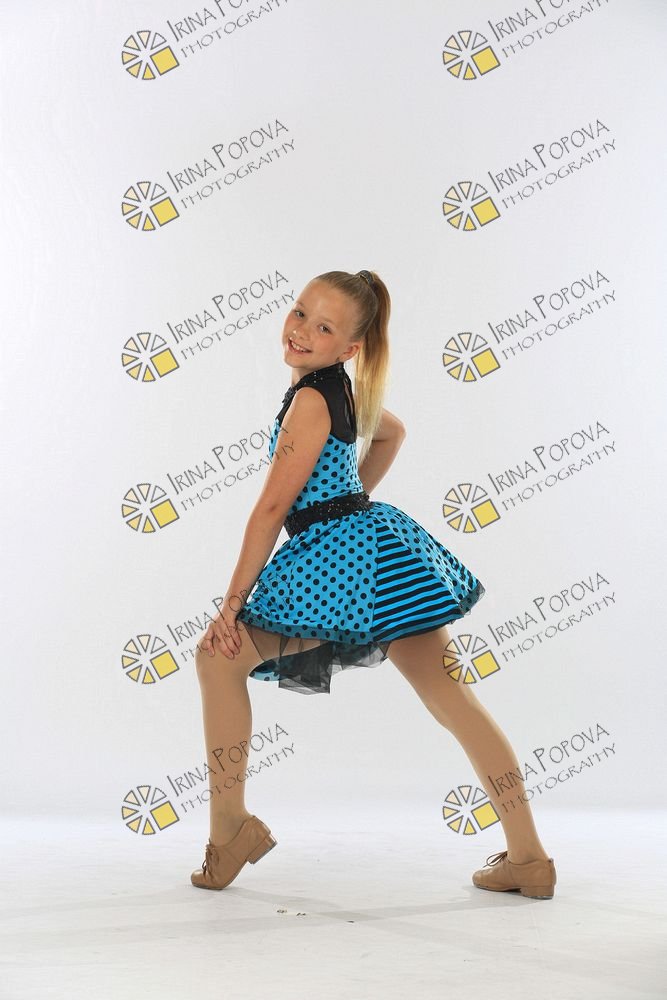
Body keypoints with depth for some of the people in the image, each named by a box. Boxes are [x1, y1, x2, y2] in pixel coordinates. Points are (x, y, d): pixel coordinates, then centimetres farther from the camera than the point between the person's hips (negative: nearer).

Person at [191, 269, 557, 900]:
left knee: (219, 653, 0)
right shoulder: (343, 388, 16)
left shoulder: (310, 400, -11)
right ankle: (528, 857, 11)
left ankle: (229, 828, 4)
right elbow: (392, 433, 38)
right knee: (450, 694, 7)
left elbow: (271, 508, -12)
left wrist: (233, 603, -9)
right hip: (375, 546, 10)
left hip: (340, 557, -10)